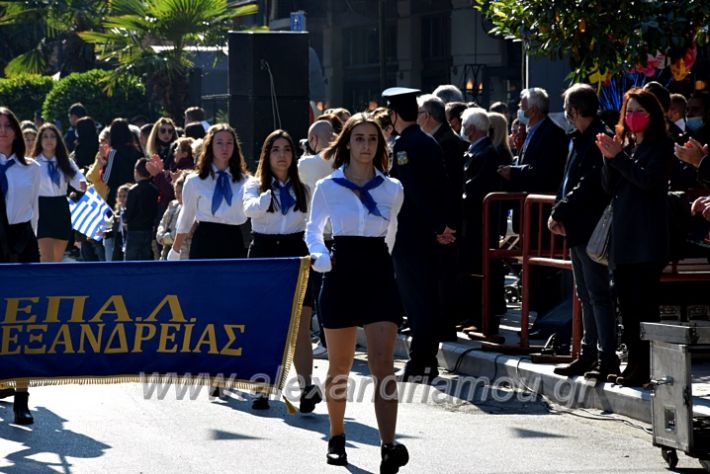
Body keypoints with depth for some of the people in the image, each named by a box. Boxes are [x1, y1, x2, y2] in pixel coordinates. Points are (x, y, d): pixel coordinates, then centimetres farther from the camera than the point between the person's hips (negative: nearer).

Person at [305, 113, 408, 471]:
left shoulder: (392, 189, 4)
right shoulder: (327, 188, 1)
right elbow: (313, 230, 12)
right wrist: (321, 257, -5)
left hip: (379, 276, 0)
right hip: (341, 277, 0)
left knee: (383, 366, -13)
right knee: (340, 367, 9)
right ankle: (336, 436, 28)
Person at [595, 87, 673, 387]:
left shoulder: (661, 146, -1)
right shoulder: (624, 144, 17)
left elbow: (648, 179, -15)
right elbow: (610, 187, 11)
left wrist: (618, 157, -16)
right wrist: (610, 159, -4)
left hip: (647, 237, -7)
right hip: (622, 235, 7)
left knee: (644, 302, -9)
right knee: (626, 302, 7)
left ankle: (645, 367, -8)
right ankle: (634, 362, 11)